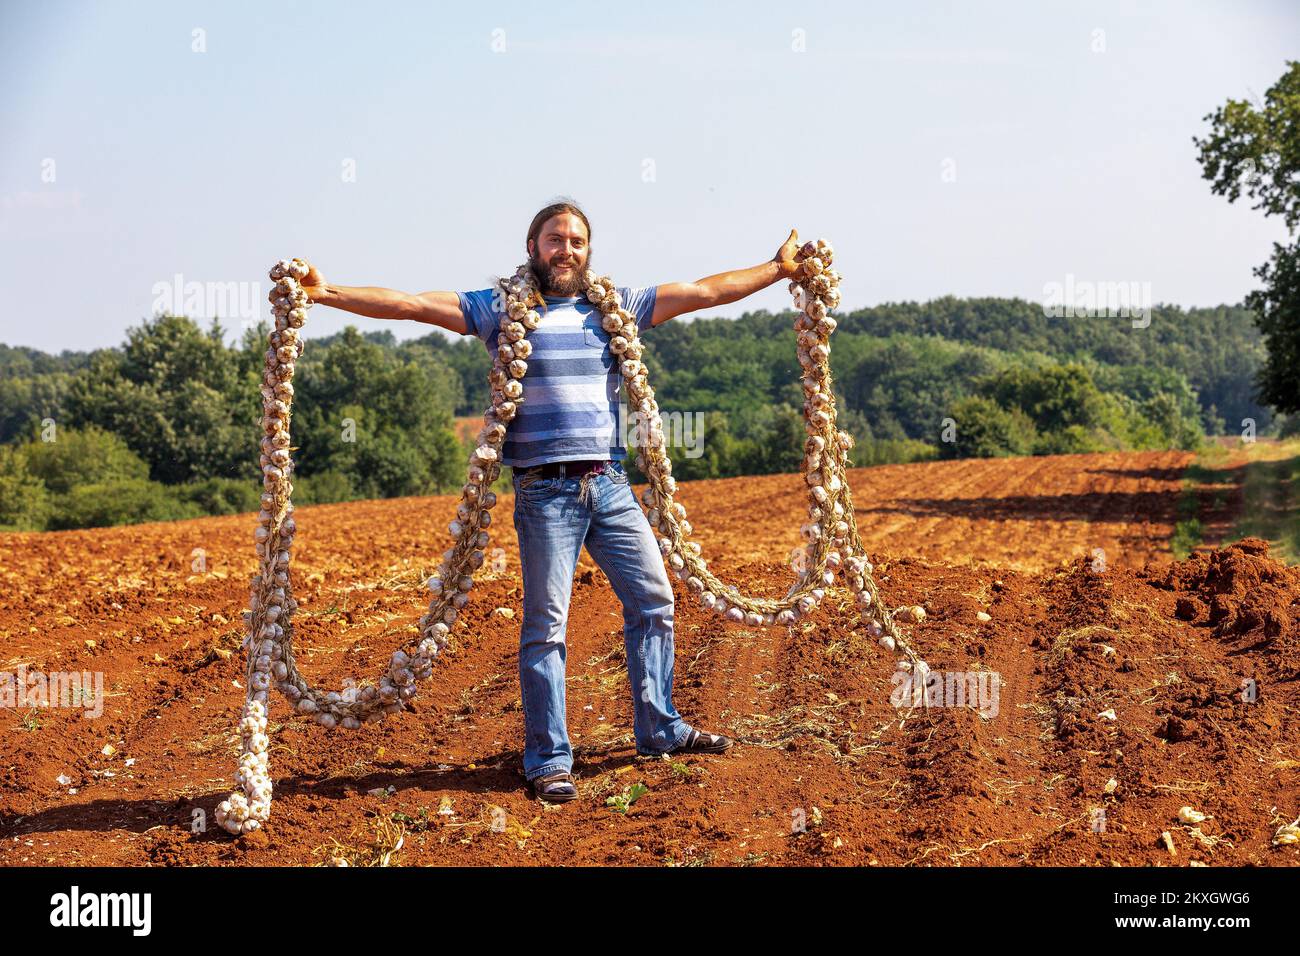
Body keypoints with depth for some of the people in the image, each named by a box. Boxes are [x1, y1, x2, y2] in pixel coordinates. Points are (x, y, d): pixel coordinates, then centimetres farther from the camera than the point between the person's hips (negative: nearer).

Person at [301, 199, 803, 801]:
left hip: (610, 484, 4)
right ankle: (548, 759, 5)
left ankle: (659, 729, 25)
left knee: (652, 599, 9)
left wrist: (779, 269, 16)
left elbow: (704, 292, 15)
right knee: (546, 622, -2)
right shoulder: (500, 309, 3)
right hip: (544, 490, -4)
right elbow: (408, 304, -3)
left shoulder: (614, 306, 11)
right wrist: (324, 292, -12)